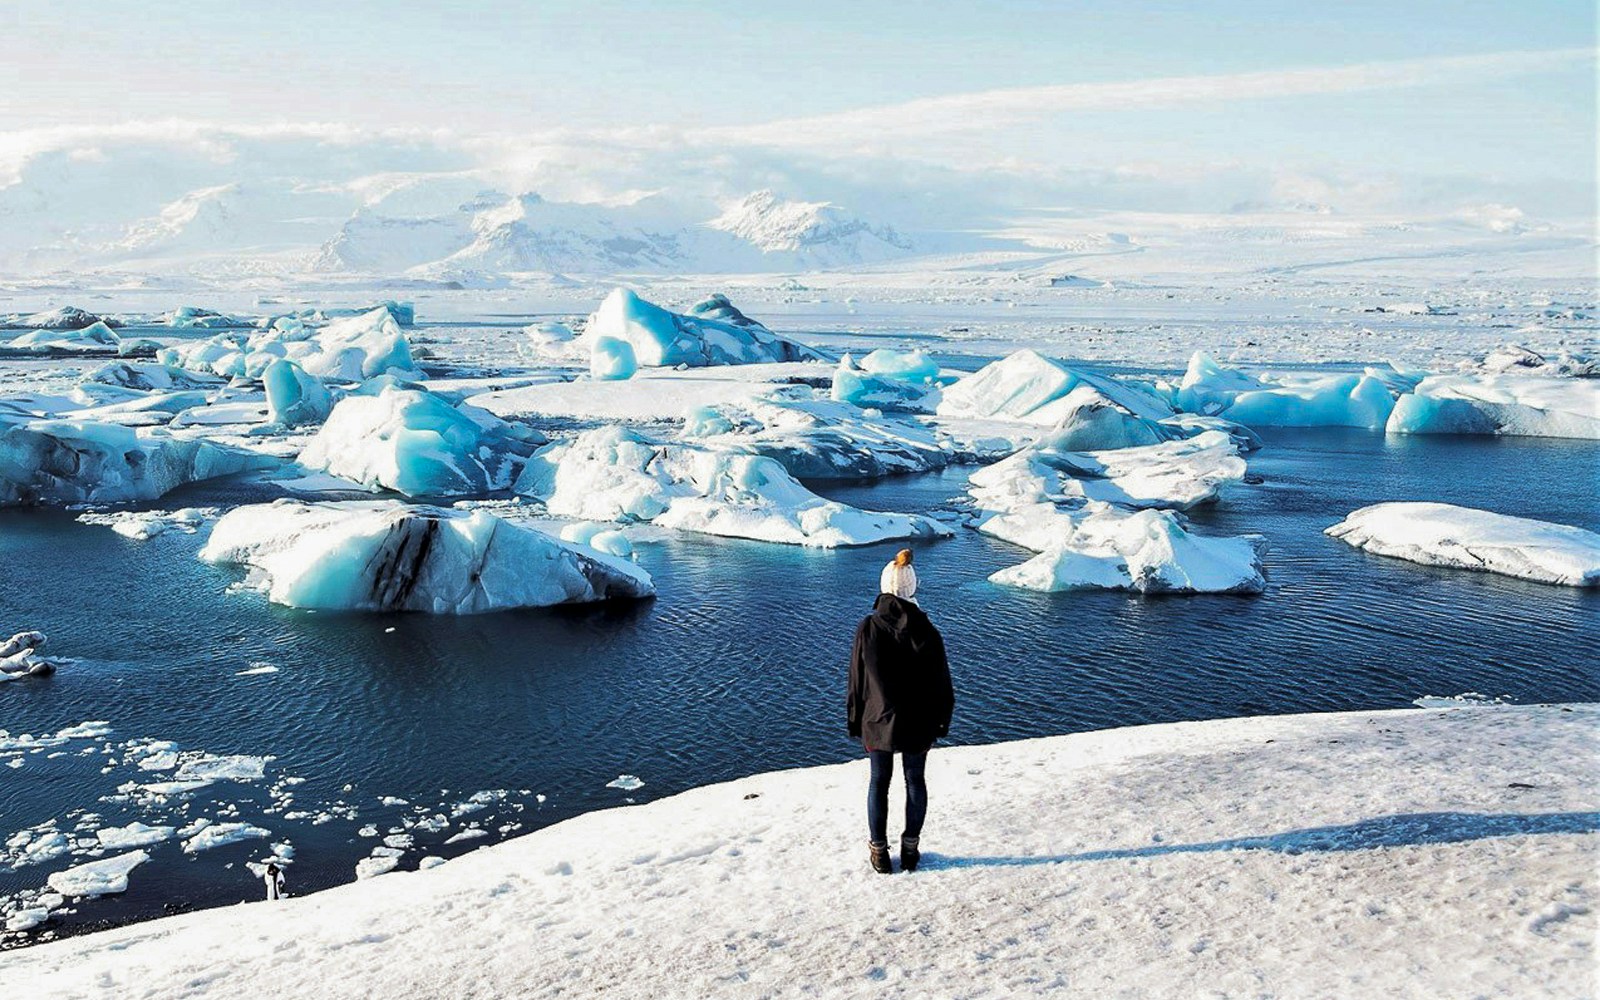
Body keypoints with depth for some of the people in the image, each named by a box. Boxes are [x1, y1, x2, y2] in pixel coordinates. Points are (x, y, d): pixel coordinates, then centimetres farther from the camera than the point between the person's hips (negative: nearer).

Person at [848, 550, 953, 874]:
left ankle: (879, 851, 22)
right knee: (915, 780, 16)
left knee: (879, 782, 14)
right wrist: (942, 719, 9)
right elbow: (941, 680, -4)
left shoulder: (868, 628, -14)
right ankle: (910, 849, 24)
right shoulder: (926, 630, -13)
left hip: (878, 722, 0)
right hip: (918, 724, 0)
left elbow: (856, 679, -6)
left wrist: (855, 720, 6)